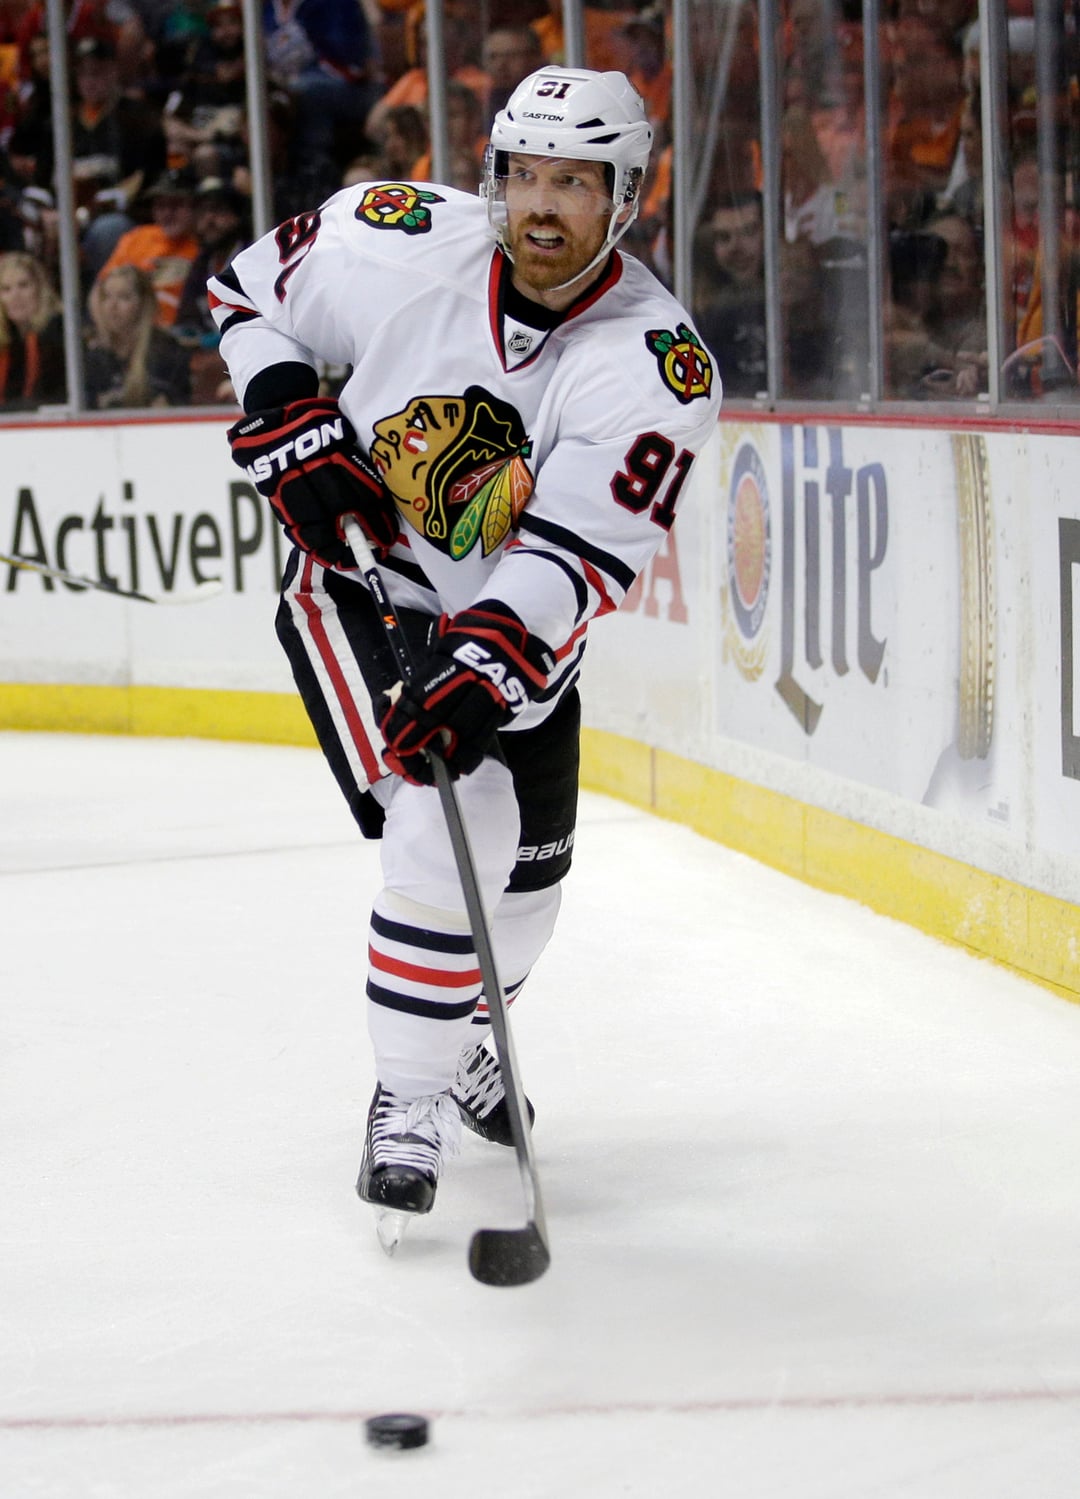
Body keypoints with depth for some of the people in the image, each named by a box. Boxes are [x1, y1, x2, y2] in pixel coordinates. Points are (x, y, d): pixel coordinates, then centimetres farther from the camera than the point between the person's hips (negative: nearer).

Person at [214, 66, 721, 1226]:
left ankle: (458, 1041, 45)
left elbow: (581, 552, -33)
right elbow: (252, 290, -2)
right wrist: (289, 422, -16)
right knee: (449, 828, -21)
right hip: (359, 582, -3)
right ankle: (408, 1099, -7)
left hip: (513, 620, 3)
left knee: (528, 866, 14)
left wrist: (487, 663, -46)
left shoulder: (656, 363, -24)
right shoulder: (401, 246, -21)